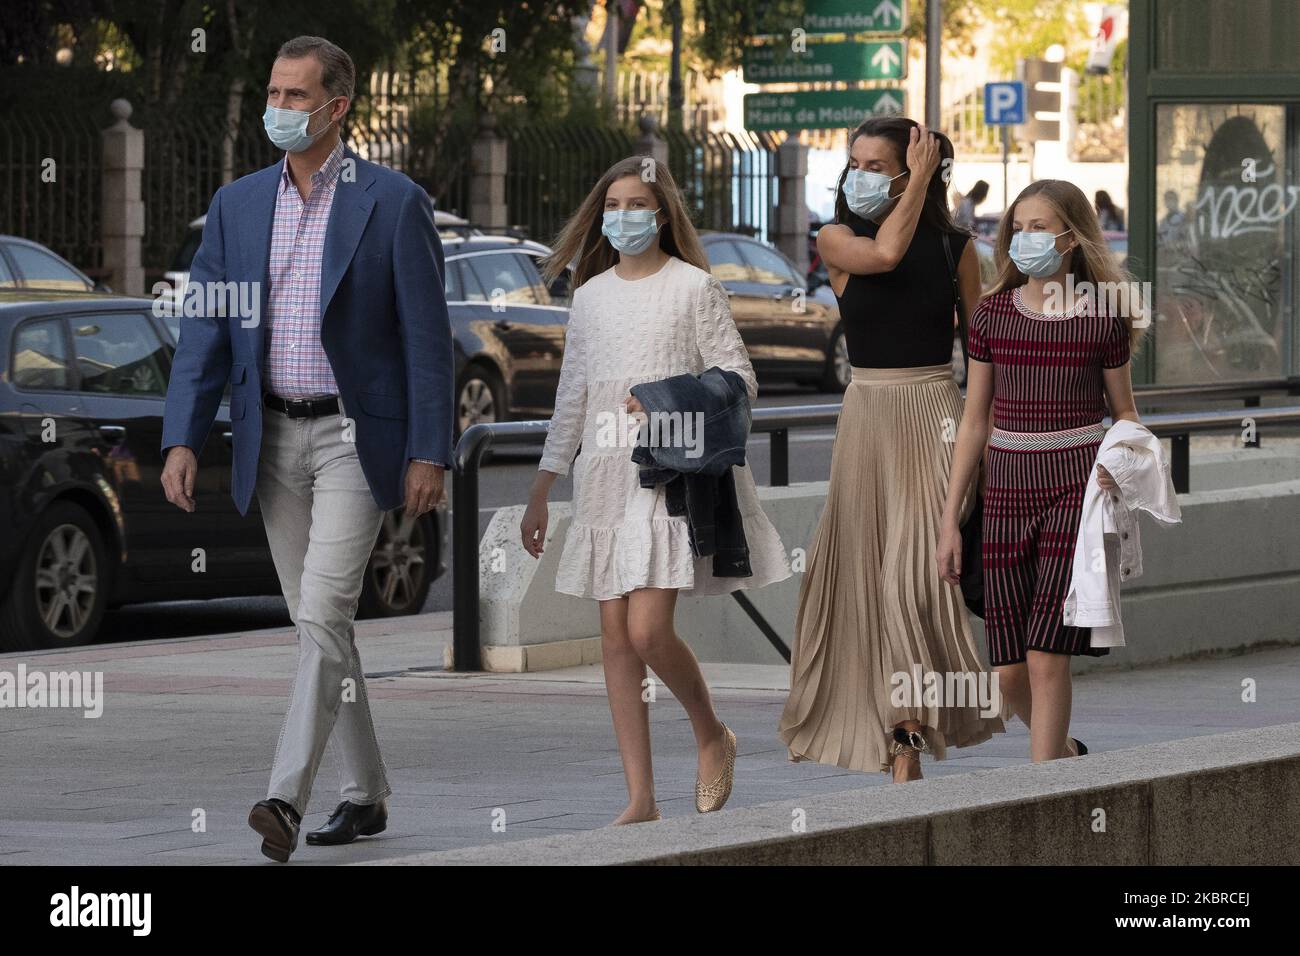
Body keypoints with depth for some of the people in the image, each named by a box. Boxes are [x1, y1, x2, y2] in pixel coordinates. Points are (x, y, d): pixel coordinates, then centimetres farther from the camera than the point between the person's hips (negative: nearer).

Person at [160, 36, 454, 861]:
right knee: (318, 622, 11)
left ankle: (288, 796, -23)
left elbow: (427, 336, -7)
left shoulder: (394, 203, -6)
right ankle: (366, 792, 21)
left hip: (356, 437, -5)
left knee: (324, 613, -16)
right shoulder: (238, 205, 8)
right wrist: (182, 439, -4)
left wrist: (430, 453, -12)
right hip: (274, 440, 6)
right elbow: (207, 330, 6)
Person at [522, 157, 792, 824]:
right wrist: (540, 490, 17)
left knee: (648, 631, -16)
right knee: (615, 640, 1)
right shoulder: (590, 296, 13)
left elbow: (739, 379, -3)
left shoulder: (694, 287, -1)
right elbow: (572, 397, 18)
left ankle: (711, 735, 12)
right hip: (606, 476, 5)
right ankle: (640, 800, 3)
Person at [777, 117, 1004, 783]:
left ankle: (906, 753, -12)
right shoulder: (837, 241, 1)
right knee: (864, 569, 4)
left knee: (916, 571, -12)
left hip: (936, 412, -2)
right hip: (867, 412, 2)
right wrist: (919, 183, -11)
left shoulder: (954, 246, 3)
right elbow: (883, 254, -21)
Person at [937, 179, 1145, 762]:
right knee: (1009, 673, 4)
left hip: (1078, 487, -3)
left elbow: (1124, 412, 9)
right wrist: (950, 520, 7)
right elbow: (975, 421, 9)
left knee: (1045, 658, -12)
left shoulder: (1102, 319, -2)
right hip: (1008, 489, 3)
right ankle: (1066, 755, 32)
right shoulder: (993, 315, 5)